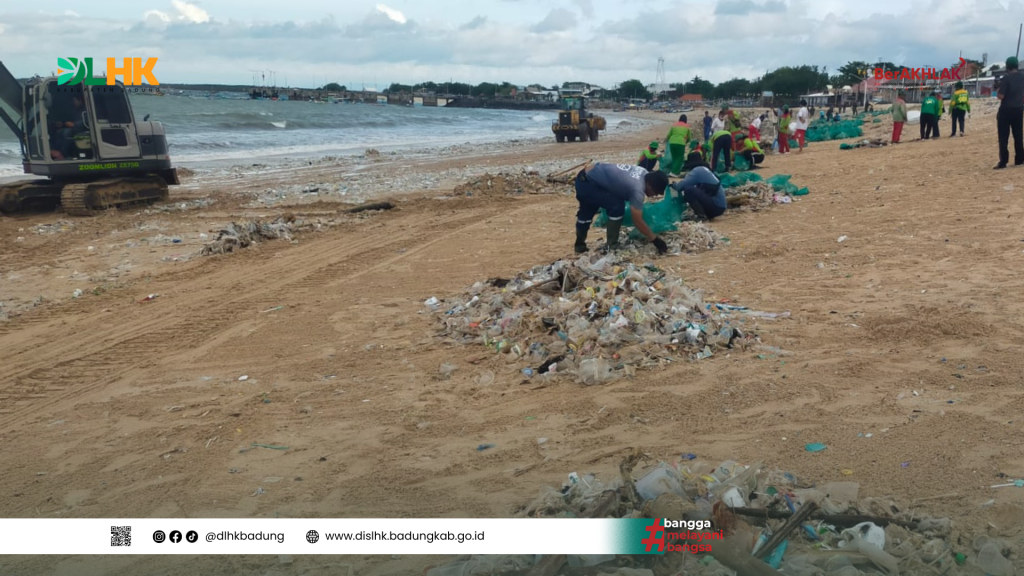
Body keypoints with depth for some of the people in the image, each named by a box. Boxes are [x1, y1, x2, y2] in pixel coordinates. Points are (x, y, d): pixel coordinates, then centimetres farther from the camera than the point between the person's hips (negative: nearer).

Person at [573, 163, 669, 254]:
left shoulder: (645, 174, 0)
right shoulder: (637, 189, -25)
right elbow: (638, 221, -22)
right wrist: (655, 240, -15)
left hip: (584, 178, 10)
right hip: (587, 183, -10)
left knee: (586, 213, 27)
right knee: (617, 206, -15)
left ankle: (579, 245, 46)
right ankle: (612, 247, -4)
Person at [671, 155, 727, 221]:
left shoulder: (698, 170, -8)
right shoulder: (704, 170, 19)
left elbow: (682, 185, -11)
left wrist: (674, 185, 12)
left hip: (715, 206, -9)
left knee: (688, 190, -15)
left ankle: (701, 215, -14)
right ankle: (708, 214, 14)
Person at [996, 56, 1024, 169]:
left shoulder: (1005, 79, -13)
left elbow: (1001, 96, -17)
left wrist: (998, 90, 3)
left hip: (1006, 110, -6)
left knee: (1003, 137, -3)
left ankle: (1003, 162, -7)